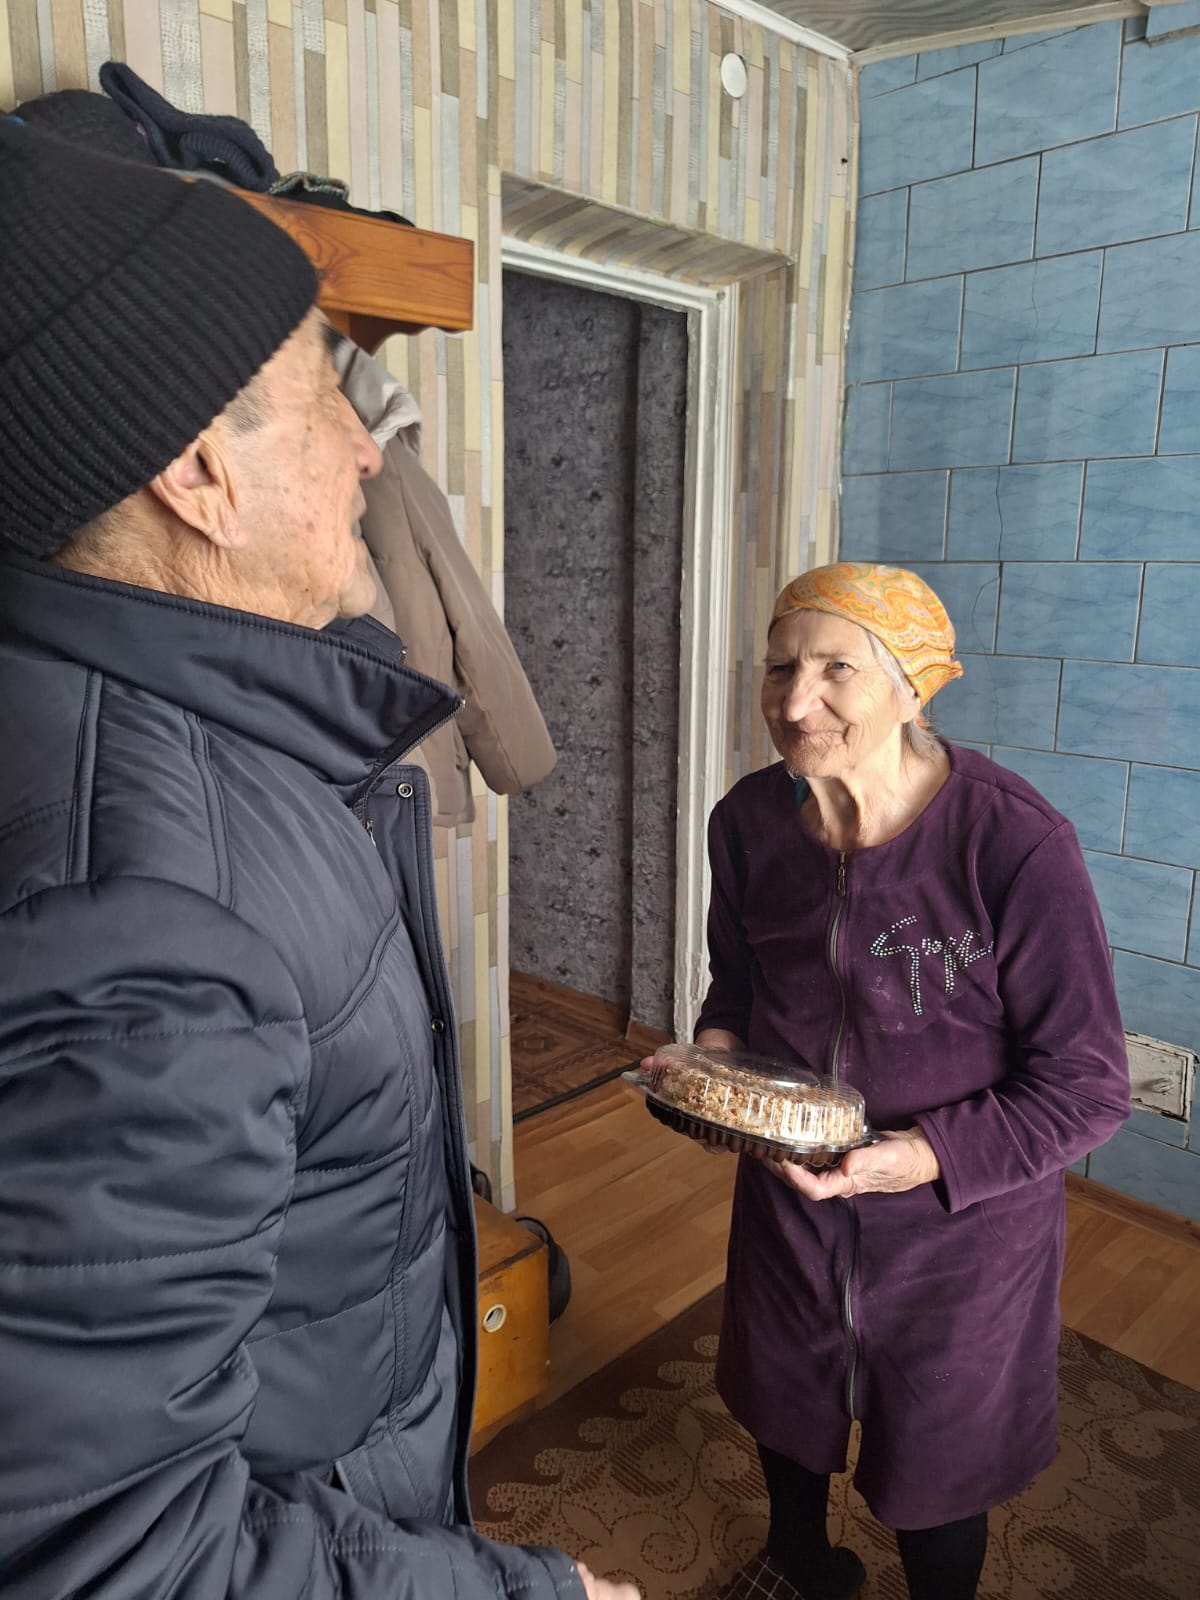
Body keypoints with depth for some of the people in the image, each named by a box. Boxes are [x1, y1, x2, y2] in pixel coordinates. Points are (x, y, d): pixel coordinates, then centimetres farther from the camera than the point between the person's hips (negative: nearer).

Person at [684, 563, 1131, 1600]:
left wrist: (926, 1157, -30)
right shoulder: (749, 822, -12)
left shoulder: (1016, 844, -27)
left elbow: (1087, 1088, -19)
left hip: (959, 1224, -4)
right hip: (787, 1196, 5)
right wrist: (712, 1057, -14)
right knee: (784, 1403, 30)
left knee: (936, 1472, 21)